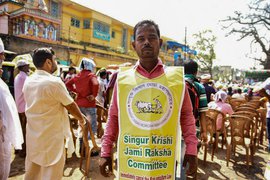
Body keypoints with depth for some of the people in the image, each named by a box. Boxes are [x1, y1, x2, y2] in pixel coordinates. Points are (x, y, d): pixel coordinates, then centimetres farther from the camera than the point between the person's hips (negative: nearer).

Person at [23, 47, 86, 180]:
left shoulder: (28, 81, 3)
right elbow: (71, 106, -12)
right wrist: (81, 119, 5)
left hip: (33, 135, 8)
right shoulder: (54, 82, -20)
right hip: (52, 136, -7)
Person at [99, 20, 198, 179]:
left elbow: (186, 115, 3)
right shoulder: (122, 78, -2)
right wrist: (106, 152, 4)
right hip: (129, 162, 1)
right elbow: (113, 117, 4)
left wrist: (191, 151, -1)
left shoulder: (177, 77, -3)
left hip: (165, 162, 0)